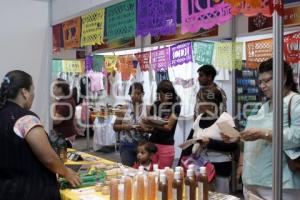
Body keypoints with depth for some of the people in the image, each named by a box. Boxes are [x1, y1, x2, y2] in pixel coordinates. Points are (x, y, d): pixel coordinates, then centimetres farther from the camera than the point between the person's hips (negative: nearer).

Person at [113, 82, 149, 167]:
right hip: (126, 145, 1)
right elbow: (115, 127, 8)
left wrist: (146, 129, -16)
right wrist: (123, 126, -12)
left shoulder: (148, 109, 0)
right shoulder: (124, 109, 4)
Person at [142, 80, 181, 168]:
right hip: (152, 143, 4)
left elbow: (168, 127, -12)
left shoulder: (175, 106, -4)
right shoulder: (155, 105, 8)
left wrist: (152, 124, -24)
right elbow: (151, 128, 12)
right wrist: (146, 126, -11)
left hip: (167, 145, -3)